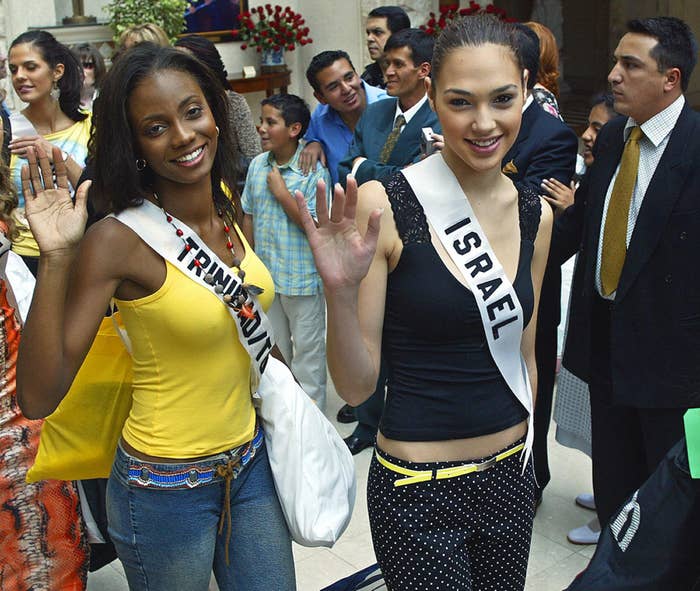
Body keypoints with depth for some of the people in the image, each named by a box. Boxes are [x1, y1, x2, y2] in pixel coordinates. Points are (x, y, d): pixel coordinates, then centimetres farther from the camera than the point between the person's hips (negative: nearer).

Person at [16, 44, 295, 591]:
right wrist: (55, 257, -32)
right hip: (167, 490, -6)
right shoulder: (119, 240, -20)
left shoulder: (228, 202, -2)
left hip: (251, 460, 6)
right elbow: (37, 398, -25)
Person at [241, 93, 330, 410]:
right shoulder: (257, 165, 1)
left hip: (302, 278, -6)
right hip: (265, 275, 6)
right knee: (274, 348, 21)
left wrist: (281, 193, -20)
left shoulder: (313, 171, -16)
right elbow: (248, 216, 9)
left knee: (307, 350, 9)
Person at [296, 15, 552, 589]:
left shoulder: (535, 214, 0)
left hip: (509, 478, 5)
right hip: (417, 492, -5)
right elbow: (356, 386, -14)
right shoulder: (382, 206, -16)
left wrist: (525, 459, 18)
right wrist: (341, 292, -30)